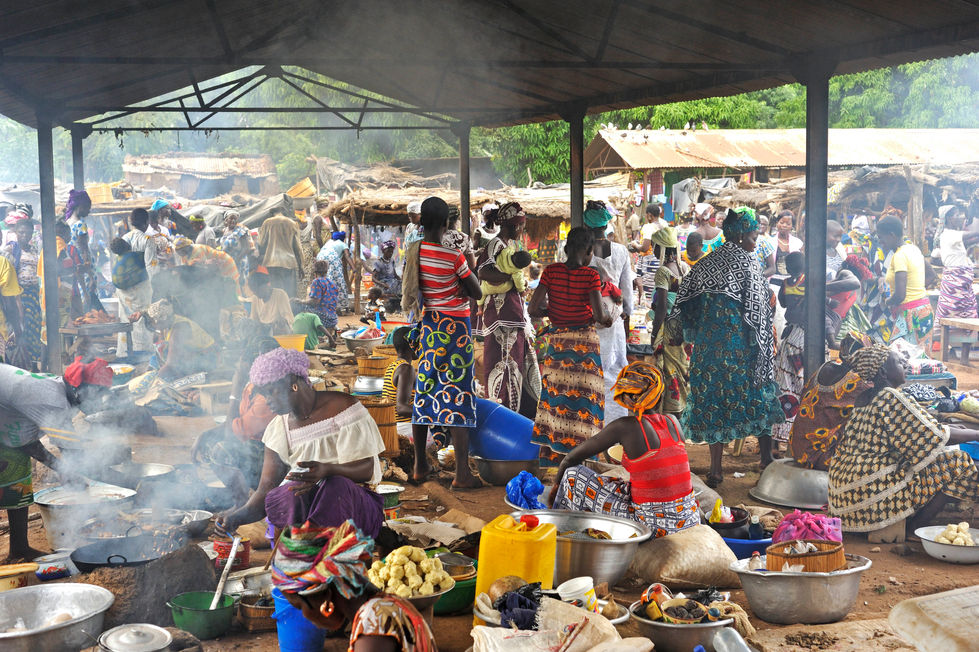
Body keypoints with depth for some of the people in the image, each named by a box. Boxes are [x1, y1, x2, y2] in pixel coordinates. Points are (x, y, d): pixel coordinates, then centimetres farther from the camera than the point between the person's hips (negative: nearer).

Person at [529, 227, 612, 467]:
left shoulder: (551, 271, -3)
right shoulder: (590, 276, -10)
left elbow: (533, 309, -5)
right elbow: (599, 315, -16)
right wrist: (606, 319, 6)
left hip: (557, 341, 3)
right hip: (585, 342, -3)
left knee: (554, 393, 11)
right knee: (583, 394, 4)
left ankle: (551, 453, 15)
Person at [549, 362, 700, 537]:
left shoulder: (625, 426, -12)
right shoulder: (674, 423, 4)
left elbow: (573, 458, -2)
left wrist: (558, 484, 18)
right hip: (689, 521, 6)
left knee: (574, 476, 6)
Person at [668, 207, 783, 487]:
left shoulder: (705, 263, 7)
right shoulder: (746, 262, -7)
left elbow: (684, 301, 7)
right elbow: (757, 306, -9)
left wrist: (678, 333, 17)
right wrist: (767, 340, -1)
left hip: (708, 343, 4)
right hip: (740, 343, -4)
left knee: (713, 397, 8)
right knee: (754, 396, 10)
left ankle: (716, 469, 9)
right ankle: (766, 459, 19)